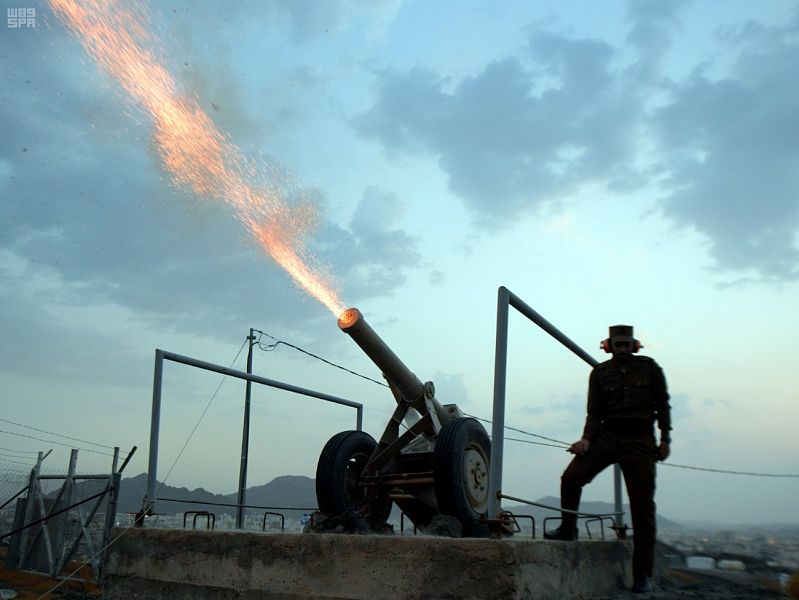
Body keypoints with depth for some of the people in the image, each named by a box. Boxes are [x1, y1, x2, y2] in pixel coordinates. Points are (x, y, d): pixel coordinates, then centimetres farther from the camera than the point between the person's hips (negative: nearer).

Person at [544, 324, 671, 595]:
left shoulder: (649, 368, 4)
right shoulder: (600, 373, 5)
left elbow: (662, 405, 9)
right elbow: (595, 412, 5)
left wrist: (665, 439, 3)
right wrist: (586, 439, -10)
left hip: (640, 441, -1)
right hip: (608, 436, 1)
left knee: (642, 506, 1)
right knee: (571, 477, -18)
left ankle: (643, 574, 11)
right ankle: (568, 529, 7)